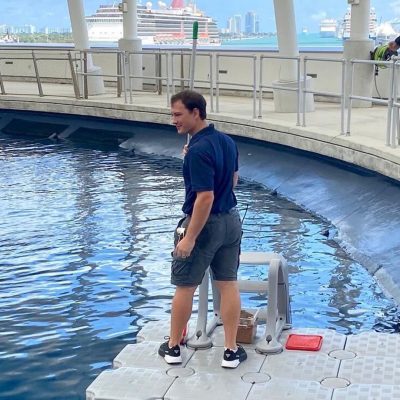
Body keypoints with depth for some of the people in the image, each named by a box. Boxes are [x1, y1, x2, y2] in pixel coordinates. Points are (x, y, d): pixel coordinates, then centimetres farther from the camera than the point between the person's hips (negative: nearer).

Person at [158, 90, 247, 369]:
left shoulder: (198, 150, -23)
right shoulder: (227, 141, 4)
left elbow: (205, 198, -26)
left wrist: (190, 238, -23)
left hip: (205, 224, -7)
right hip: (231, 220, 8)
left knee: (185, 287, 8)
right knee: (229, 284, 10)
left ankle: (173, 347, 23)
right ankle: (231, 351, 14)